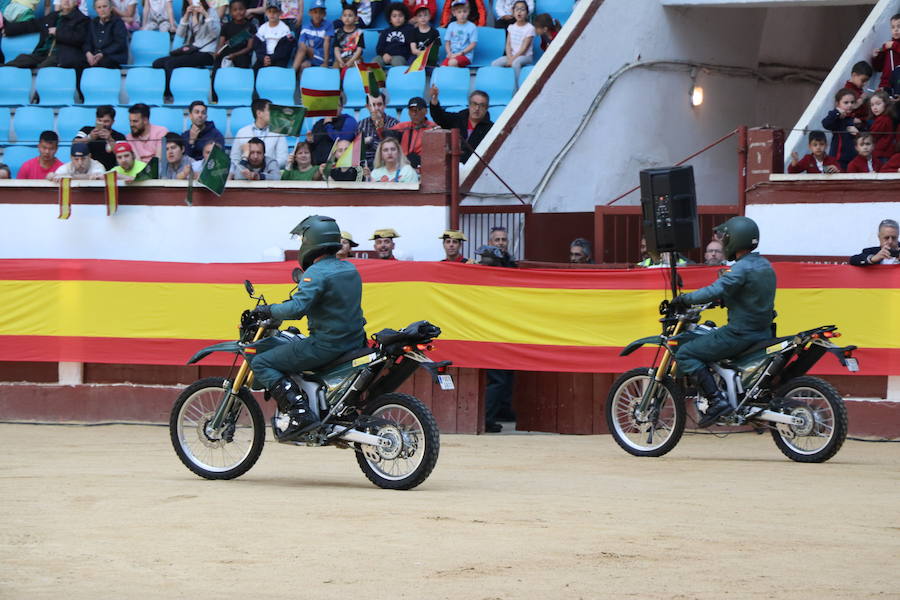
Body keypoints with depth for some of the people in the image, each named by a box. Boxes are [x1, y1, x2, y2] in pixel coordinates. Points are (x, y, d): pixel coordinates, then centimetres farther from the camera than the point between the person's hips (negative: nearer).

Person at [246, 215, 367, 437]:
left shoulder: (316, 273, -16)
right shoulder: (349, 268, 12)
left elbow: (297, 308, -27)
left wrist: (268, 310, -11)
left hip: (325, 344, -9)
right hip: (354, 341, 9)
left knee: (261, 363, -4)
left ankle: (300, 412, -20)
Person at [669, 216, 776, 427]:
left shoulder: (741, 268, -17)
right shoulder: (765, 265, 12)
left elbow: (716, 291, -27)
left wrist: (684, 299, -17)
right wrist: (725, 300, 27)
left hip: (740, 334, -10)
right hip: (763, 333, 10)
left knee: (685, 354, -8)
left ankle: (717, 400, -19)